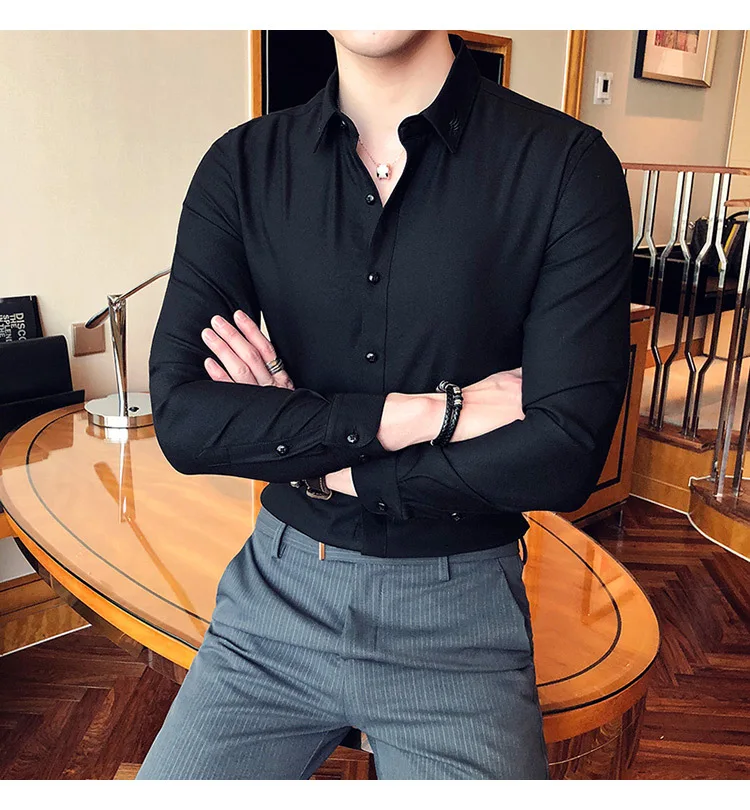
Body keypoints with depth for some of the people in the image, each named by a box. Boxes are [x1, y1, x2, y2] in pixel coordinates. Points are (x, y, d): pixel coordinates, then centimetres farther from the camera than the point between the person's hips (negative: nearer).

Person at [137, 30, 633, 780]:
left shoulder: (568, 165, -10)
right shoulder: (241, 165, -3)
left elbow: (566, 455, -16)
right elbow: (181, 420, -13)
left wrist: (309, 458, -13)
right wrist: (426, 411, -19)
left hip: (460, 610, -1)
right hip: (277, 586, 2)